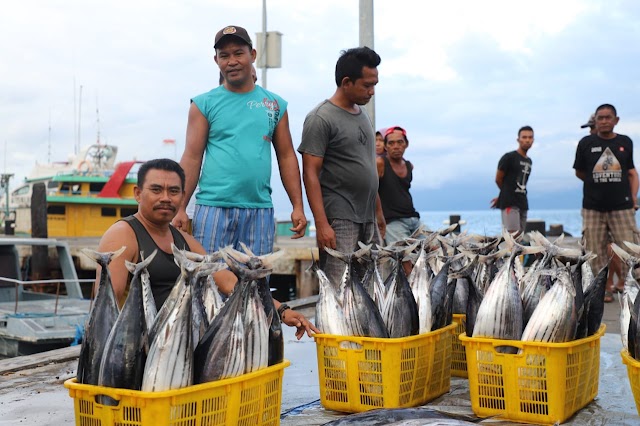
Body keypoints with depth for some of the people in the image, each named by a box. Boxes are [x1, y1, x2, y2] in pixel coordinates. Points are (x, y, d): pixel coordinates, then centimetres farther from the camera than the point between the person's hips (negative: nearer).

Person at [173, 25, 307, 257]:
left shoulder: (275, 105, 12)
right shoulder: (204, 104, 5)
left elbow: (286, 157, 11)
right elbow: (192, 158, 1)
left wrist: (298, 206, 4)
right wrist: (180, 208, -8)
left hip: (260, 211, 2)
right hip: (213, 208, -2)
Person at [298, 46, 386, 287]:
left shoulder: (363, 114, 17)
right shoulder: (321, 118, -8)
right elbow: (310, 174, -13)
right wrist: (321, 224, -20)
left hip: (368, 218, 8)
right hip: (340, 219, -8)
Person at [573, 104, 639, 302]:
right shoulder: (586, 143, 3)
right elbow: (579, 172, 13)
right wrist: (596, 184, 8)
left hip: (622, 206, 0)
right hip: (593, 207, 0)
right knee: (597, 251, 2)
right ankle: (604, 290, 11)